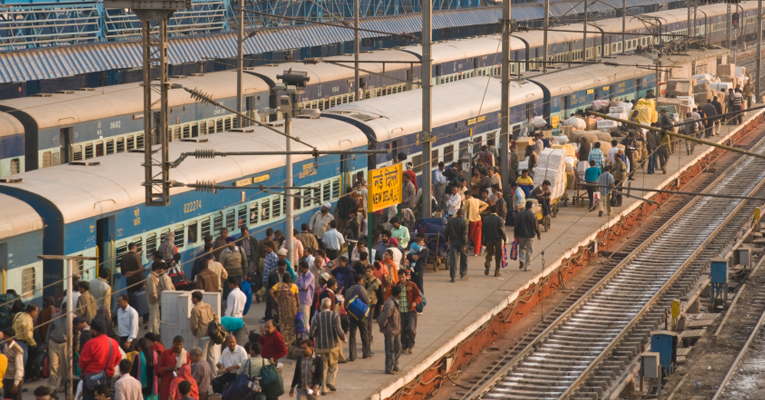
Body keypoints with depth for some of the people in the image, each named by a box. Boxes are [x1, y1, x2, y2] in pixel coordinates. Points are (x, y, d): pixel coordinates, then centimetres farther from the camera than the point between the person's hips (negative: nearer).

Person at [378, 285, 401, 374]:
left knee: (397, 349, 17)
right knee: (390, 351, 1)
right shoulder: (390, 304, -27)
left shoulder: (395, 302, 4)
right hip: (390, 331, -9)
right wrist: (383, 328, -10)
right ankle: (389, 369, 11)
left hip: (397, 330, 9)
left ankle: (395, 366, 31)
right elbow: (383, 318, -25)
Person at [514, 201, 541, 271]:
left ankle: (521, 260, -2)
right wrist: (538, 234, 9)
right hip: (530, 235, -2)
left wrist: (515, 234, 11)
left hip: (521, 235, 2)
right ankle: (526, 266, 6)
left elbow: (516, 225, 0)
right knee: (528, 251, 6)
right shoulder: (533, 215, -10)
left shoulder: (519, 214, -4)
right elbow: (536, 226, -4)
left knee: (521, 248, 21)